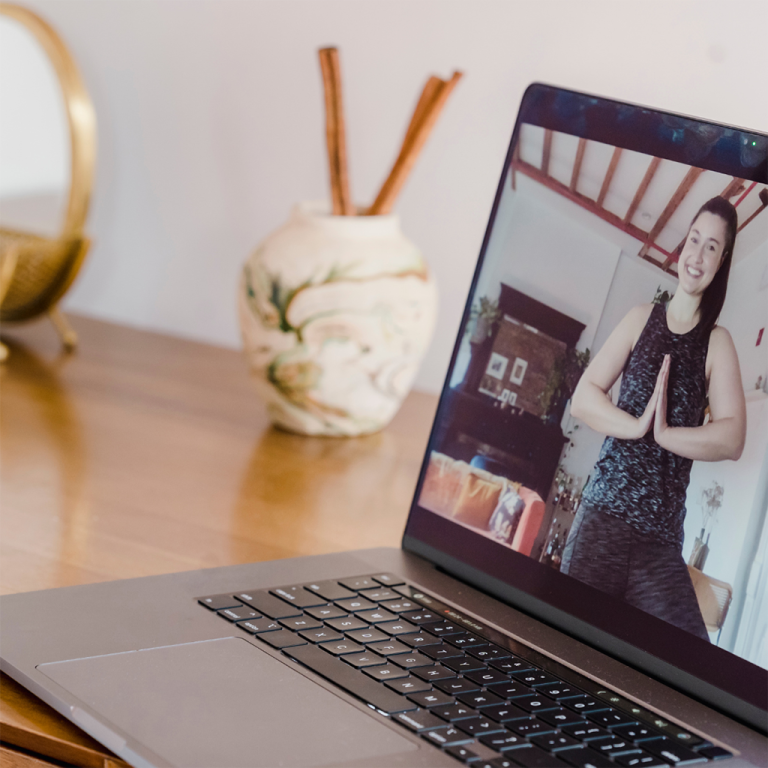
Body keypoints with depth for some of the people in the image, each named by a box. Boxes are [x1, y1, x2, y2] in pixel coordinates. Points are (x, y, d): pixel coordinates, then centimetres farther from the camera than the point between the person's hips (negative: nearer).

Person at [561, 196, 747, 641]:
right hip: (603, 516, 1)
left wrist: (666, 433, -20)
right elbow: (582, 398, 4)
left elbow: (733, 438, -8)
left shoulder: (718, 343, 4)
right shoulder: (641, 320, 10)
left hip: (661, 537, -1)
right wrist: (637, 425, -12)